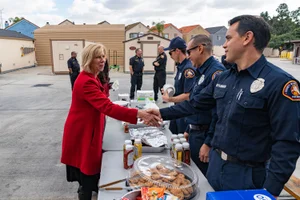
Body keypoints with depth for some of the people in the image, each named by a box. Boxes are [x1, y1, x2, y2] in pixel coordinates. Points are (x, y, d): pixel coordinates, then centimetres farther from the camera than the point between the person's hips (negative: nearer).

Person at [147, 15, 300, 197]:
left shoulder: (279, 82, -21)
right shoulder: (223, 78, 2)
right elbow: (195, 104, 10)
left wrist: (269, 192, -19)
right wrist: (162, 113, 7)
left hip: (246, 175, -6)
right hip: (215, 165, 7)